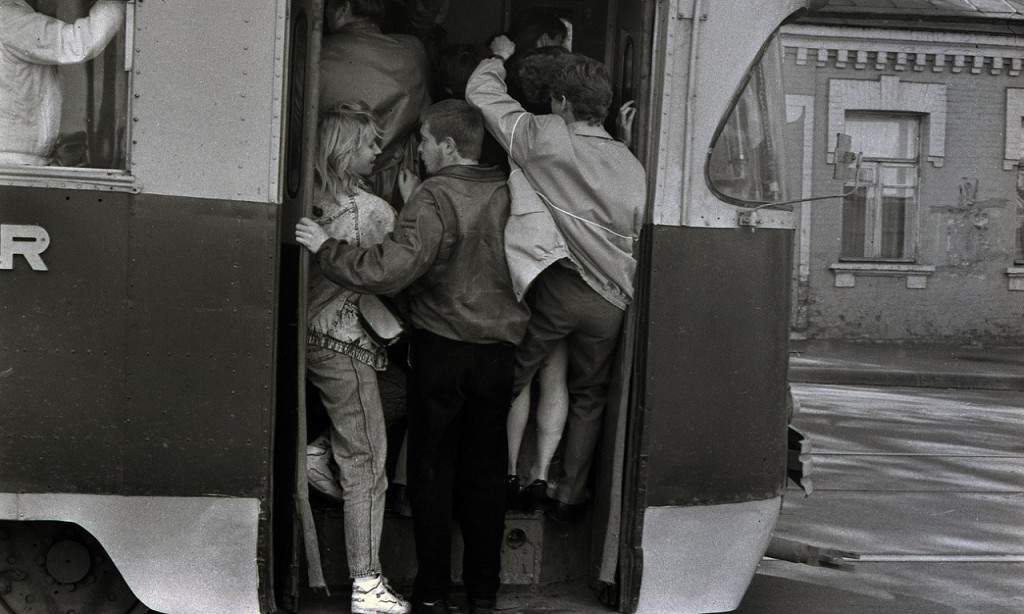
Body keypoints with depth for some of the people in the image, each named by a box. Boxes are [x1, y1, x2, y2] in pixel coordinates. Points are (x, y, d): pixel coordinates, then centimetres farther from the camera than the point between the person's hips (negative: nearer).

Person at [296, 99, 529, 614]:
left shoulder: (434, 197, -15)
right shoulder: (507, 193, 1)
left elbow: (392, 268, -24)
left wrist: (326, 248, -13)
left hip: (442, 347, -4)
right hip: (498, 348, 5)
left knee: (431, 470, 7)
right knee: (484, 471, 12)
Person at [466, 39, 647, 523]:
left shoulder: (547, 137, -5)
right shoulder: (632, 166, 6)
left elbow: (482, 94, 6)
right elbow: (641, 238, 12)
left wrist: (499, 57, 24)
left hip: (553, 284, -3)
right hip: (610, 297, 4)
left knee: (511, 380, 12)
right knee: (588, 396, 17)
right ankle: (569, 496, 21)